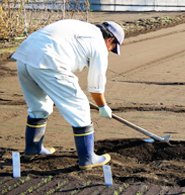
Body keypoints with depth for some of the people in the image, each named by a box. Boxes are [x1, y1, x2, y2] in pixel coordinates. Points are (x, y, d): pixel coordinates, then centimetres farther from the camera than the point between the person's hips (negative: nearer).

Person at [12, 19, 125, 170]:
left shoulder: (80, 28, 29)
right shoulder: (100, 46, 8)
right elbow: (96, 86, 15)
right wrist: (103, 107, 34)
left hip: (23, 56, 8)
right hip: (46, 63, -8)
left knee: (39, 105, 28)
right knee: (79, 108, 6)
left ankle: (33, 147, 43)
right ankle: (87, 159, 13)